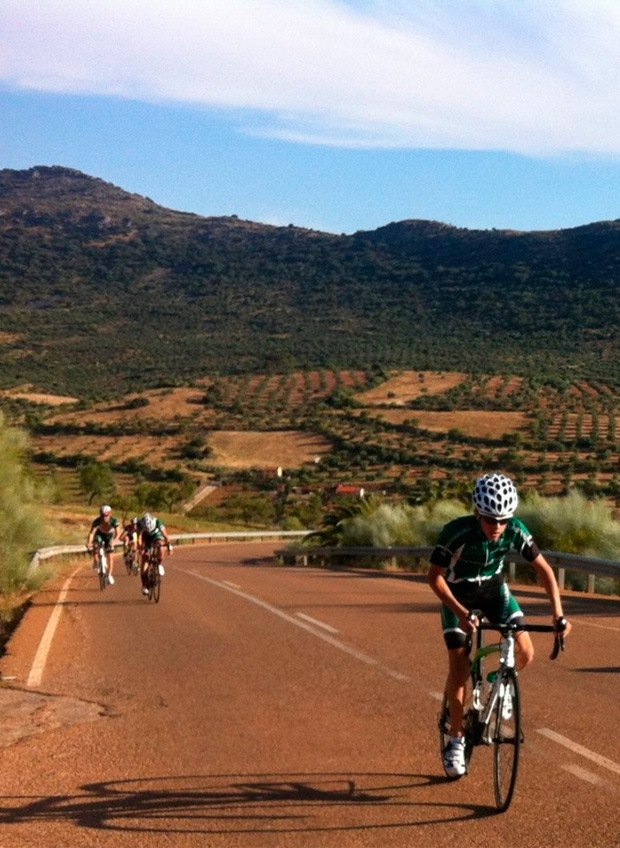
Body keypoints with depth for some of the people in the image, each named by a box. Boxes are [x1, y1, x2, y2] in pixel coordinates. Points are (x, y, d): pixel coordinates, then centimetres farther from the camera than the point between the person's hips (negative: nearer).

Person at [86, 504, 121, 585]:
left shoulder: (113, 521, -32)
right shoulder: (97, 521, -32)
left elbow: (117, 534, -37)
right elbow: (91, 532, -38)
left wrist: (113, 541, -56)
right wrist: (89, 543, -54)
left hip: (109, 537, 0)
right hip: (100, 534, 0)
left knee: (110, 557, -9)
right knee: (95, 546, -33)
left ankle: (110, 575, -1)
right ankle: (95, 561, -9)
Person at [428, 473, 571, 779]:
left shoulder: (516, 530, -25)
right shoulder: (457, 532, -34)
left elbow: (544, 569, -15)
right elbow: (435, 577, -25)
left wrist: (558, 613, -23)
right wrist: (461, 613, -36)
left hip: (494, 590, 3)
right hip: (458, 595, -3)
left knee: (525, 653, -13)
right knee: (459, 668, -10)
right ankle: (456, 739, 6)